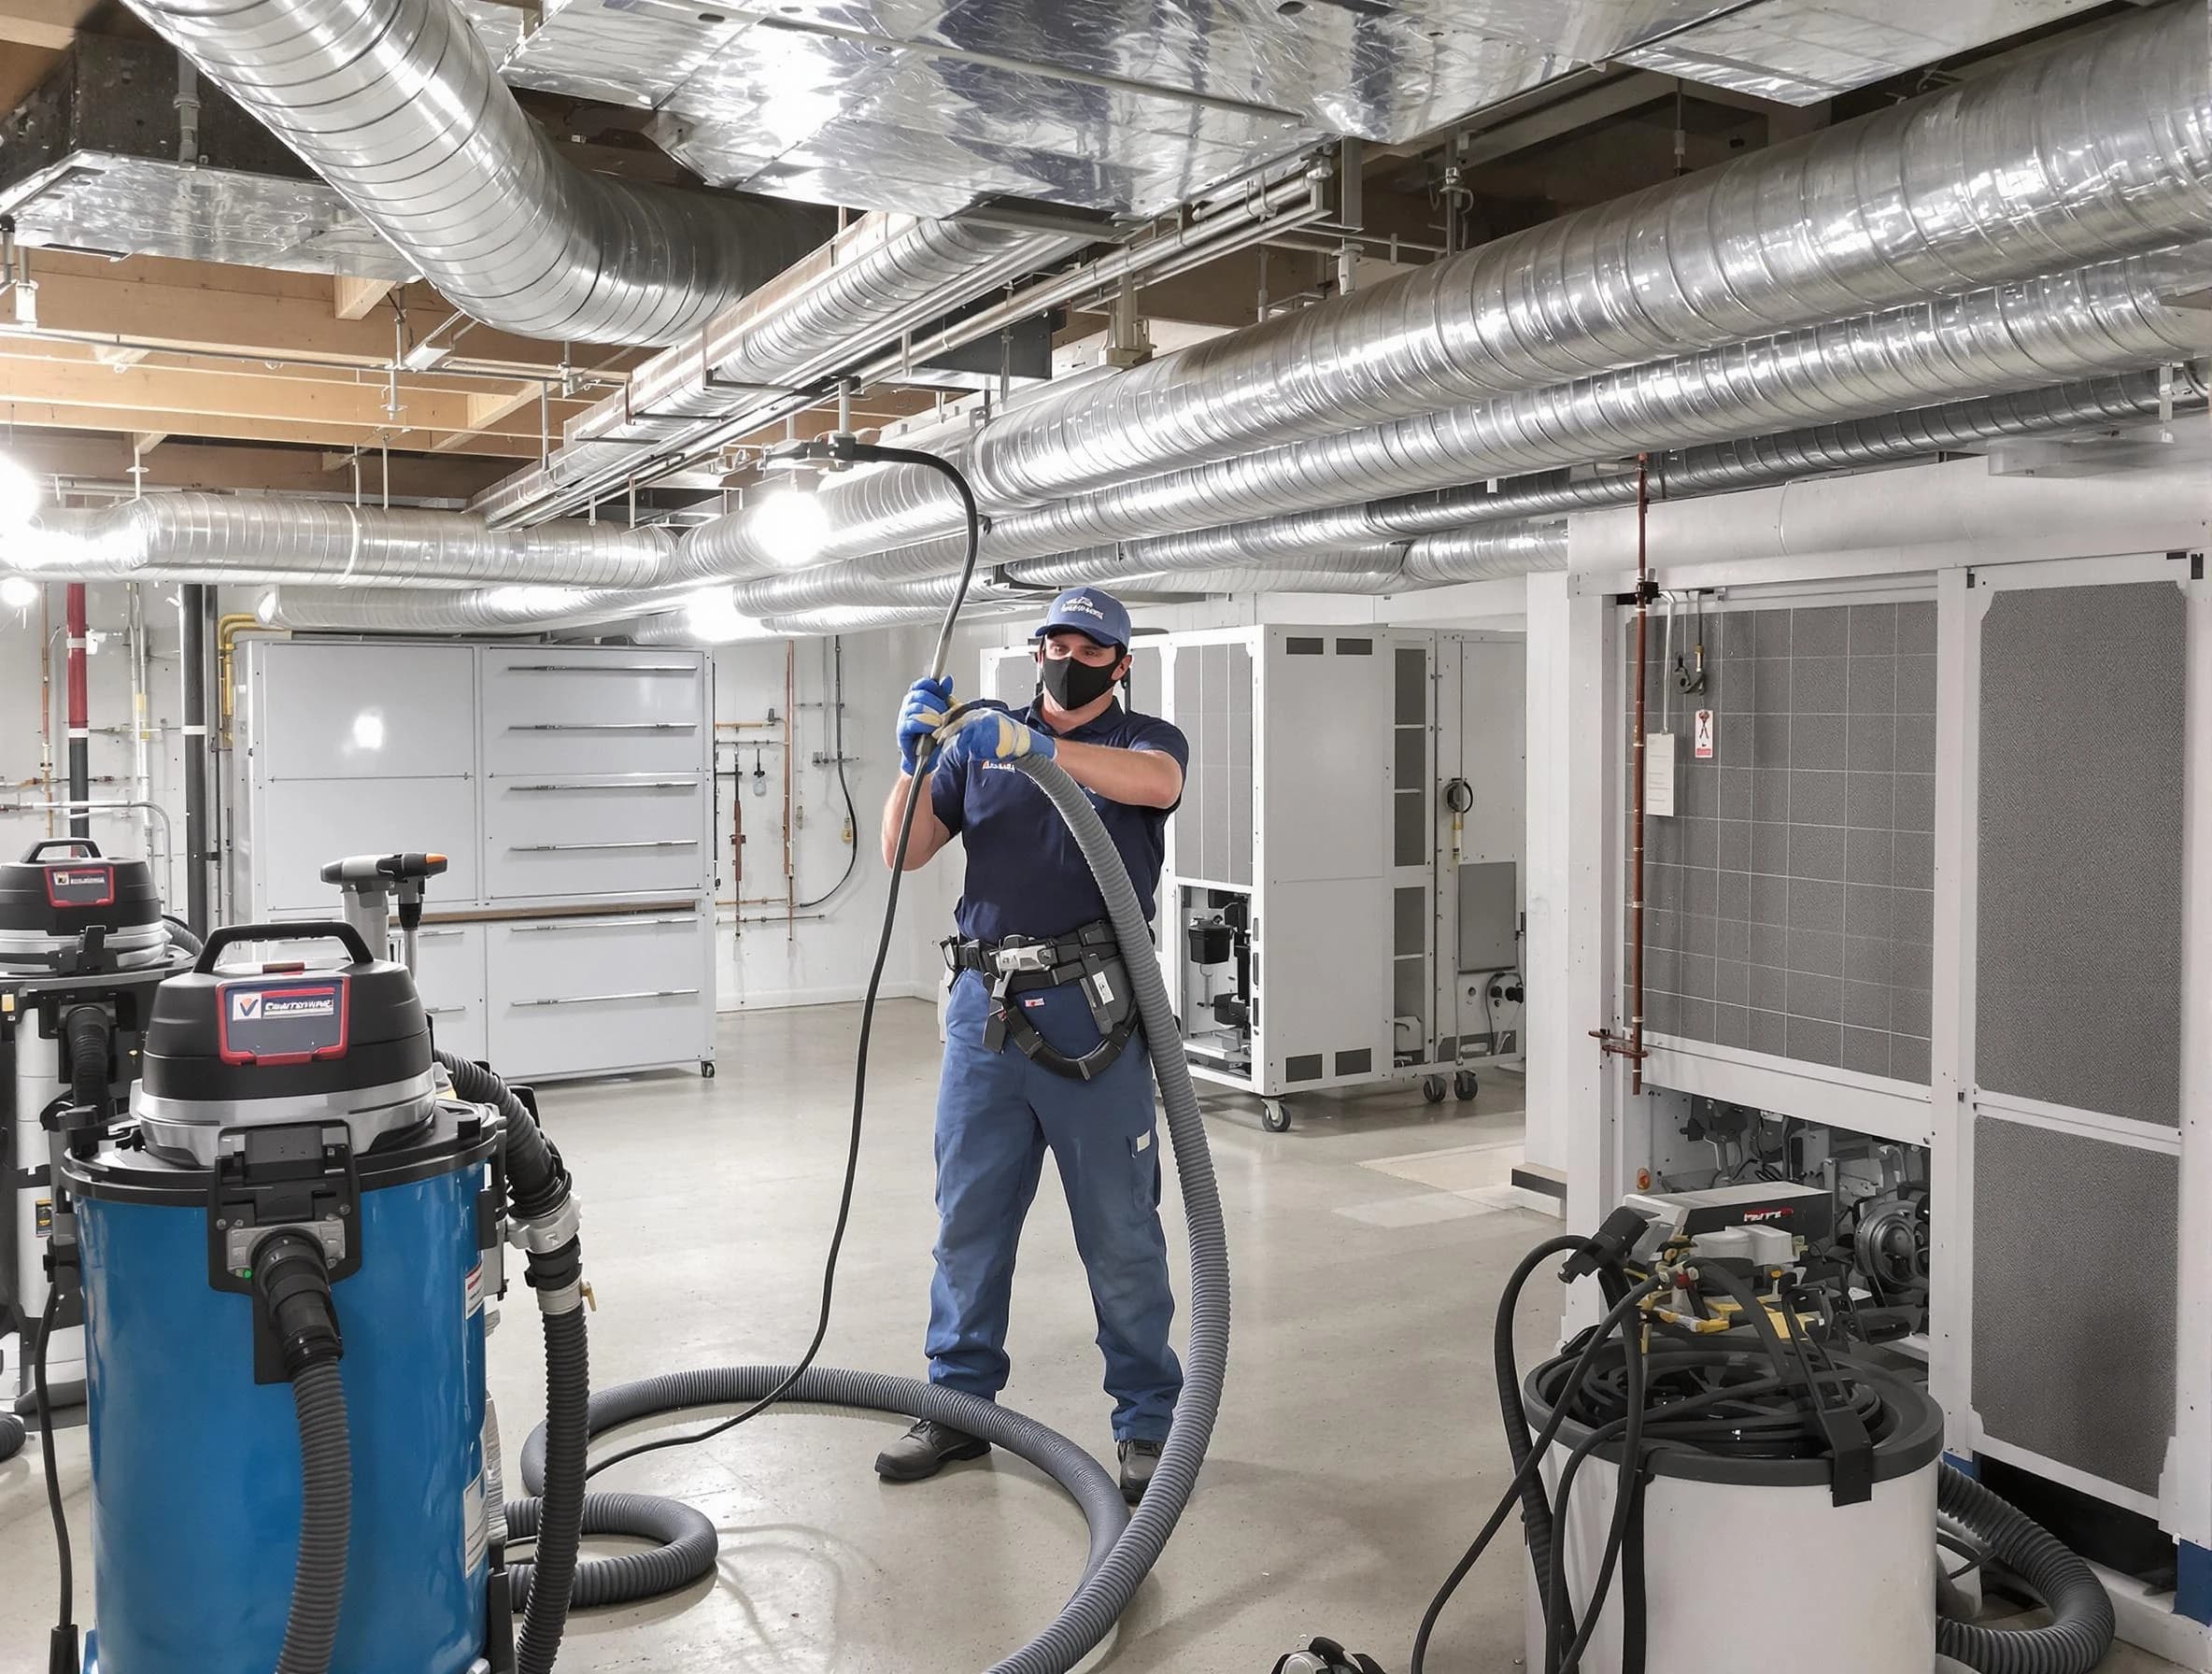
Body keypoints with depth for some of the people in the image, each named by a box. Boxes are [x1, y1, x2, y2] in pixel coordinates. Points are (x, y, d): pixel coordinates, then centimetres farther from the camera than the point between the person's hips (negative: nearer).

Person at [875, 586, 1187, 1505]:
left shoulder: (1145, 739, 5)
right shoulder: (977, 743, 14)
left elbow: (1157, 783, -20)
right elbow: (904, 852, 7)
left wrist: (1033, 744, -30)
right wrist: (911, 762, -9)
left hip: (1091, 1019, -3)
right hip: (985, 1012, 3)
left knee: (1121, 1232, 4)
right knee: (967, 1220, 11)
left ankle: (1147, 1421, 17)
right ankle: (958, 1406, 25)